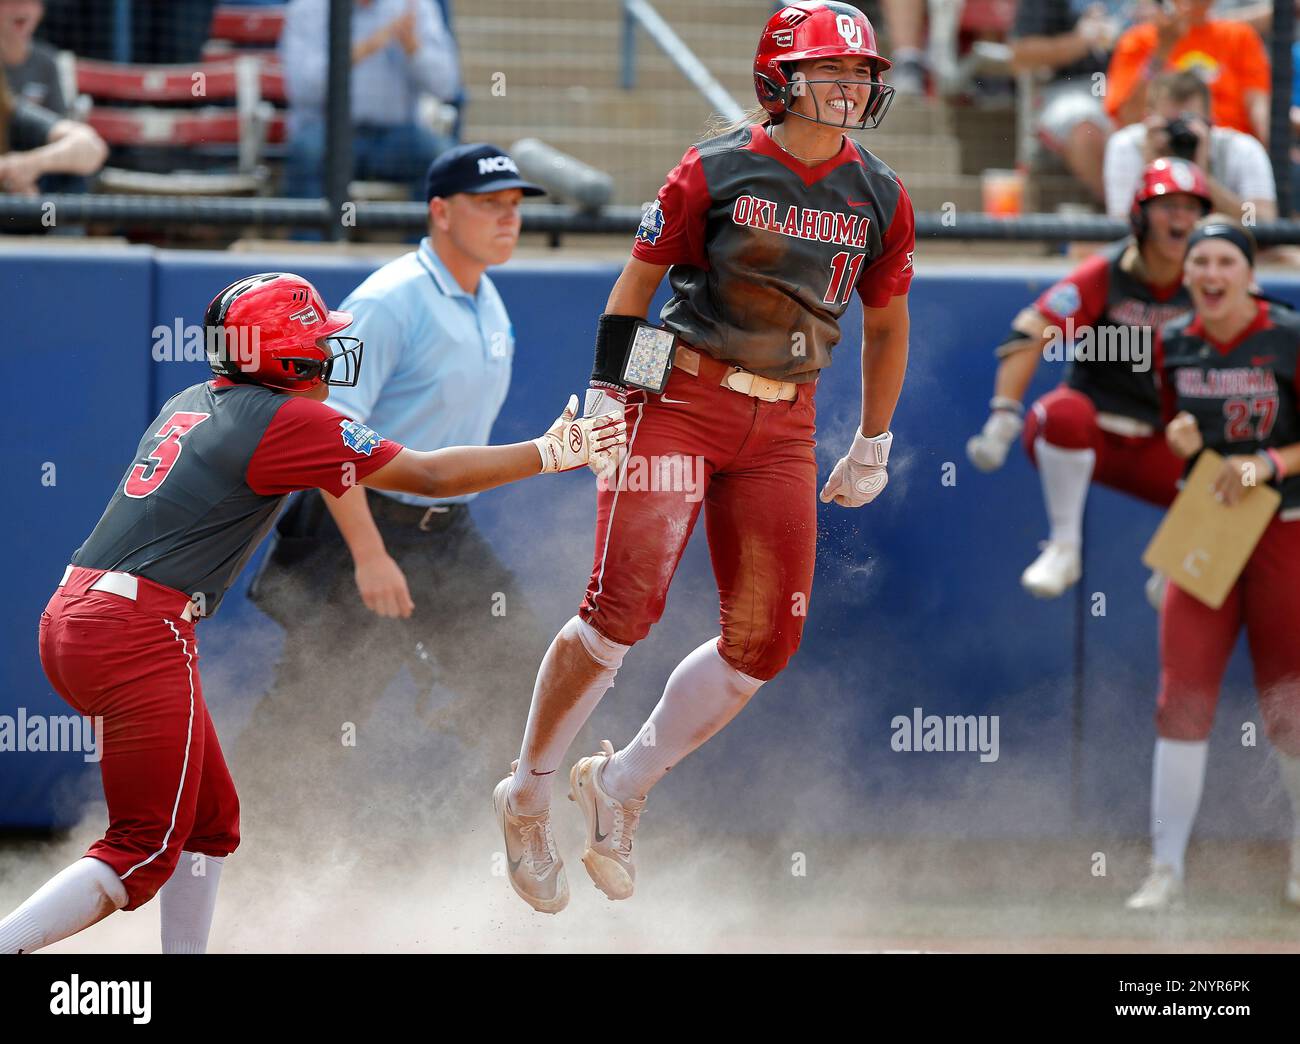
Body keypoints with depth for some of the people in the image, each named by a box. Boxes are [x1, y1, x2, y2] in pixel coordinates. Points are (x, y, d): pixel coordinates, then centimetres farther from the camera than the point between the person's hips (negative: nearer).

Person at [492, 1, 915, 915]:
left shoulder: (881, 201, 7)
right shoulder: (715, 172, -5)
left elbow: (886, 325, 20)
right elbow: (635, 285, 0)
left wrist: (874, 444, 21)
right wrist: (604, 401, -3)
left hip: (783, 427, 5)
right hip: (682, 399, -5)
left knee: (766, 637, -2)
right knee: (624, 610, -13)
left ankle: (623, 786, 16)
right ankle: (528, 796, 5)